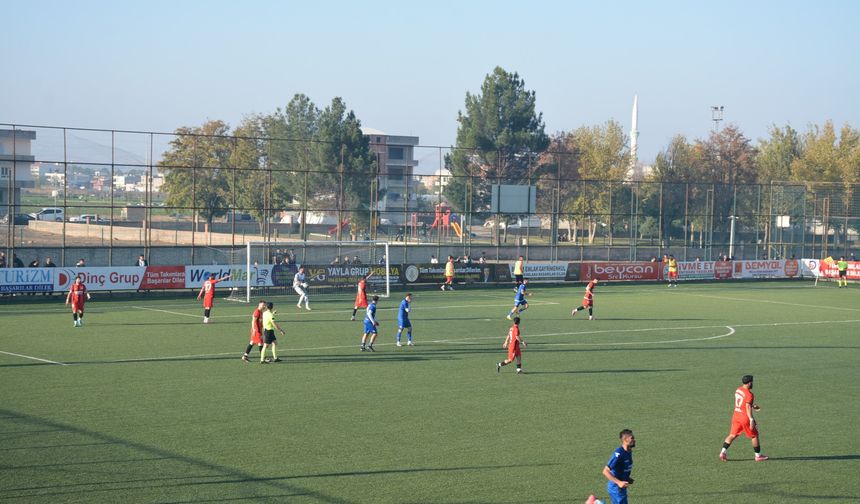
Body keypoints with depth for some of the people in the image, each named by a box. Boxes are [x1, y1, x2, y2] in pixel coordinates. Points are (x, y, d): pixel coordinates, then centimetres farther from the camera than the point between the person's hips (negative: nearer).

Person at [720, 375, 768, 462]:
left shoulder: (738, 390, 7)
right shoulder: (749, 394, -18)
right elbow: (748, 407, -25)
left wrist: (752, 406, 28)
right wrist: (751, 420, -27)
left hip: (736, 415, 7)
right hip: (745, 417, -7)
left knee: (732, 435, 10)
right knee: (754, 436, 8)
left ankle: (723, 452, -2)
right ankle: (758, 456, 16)